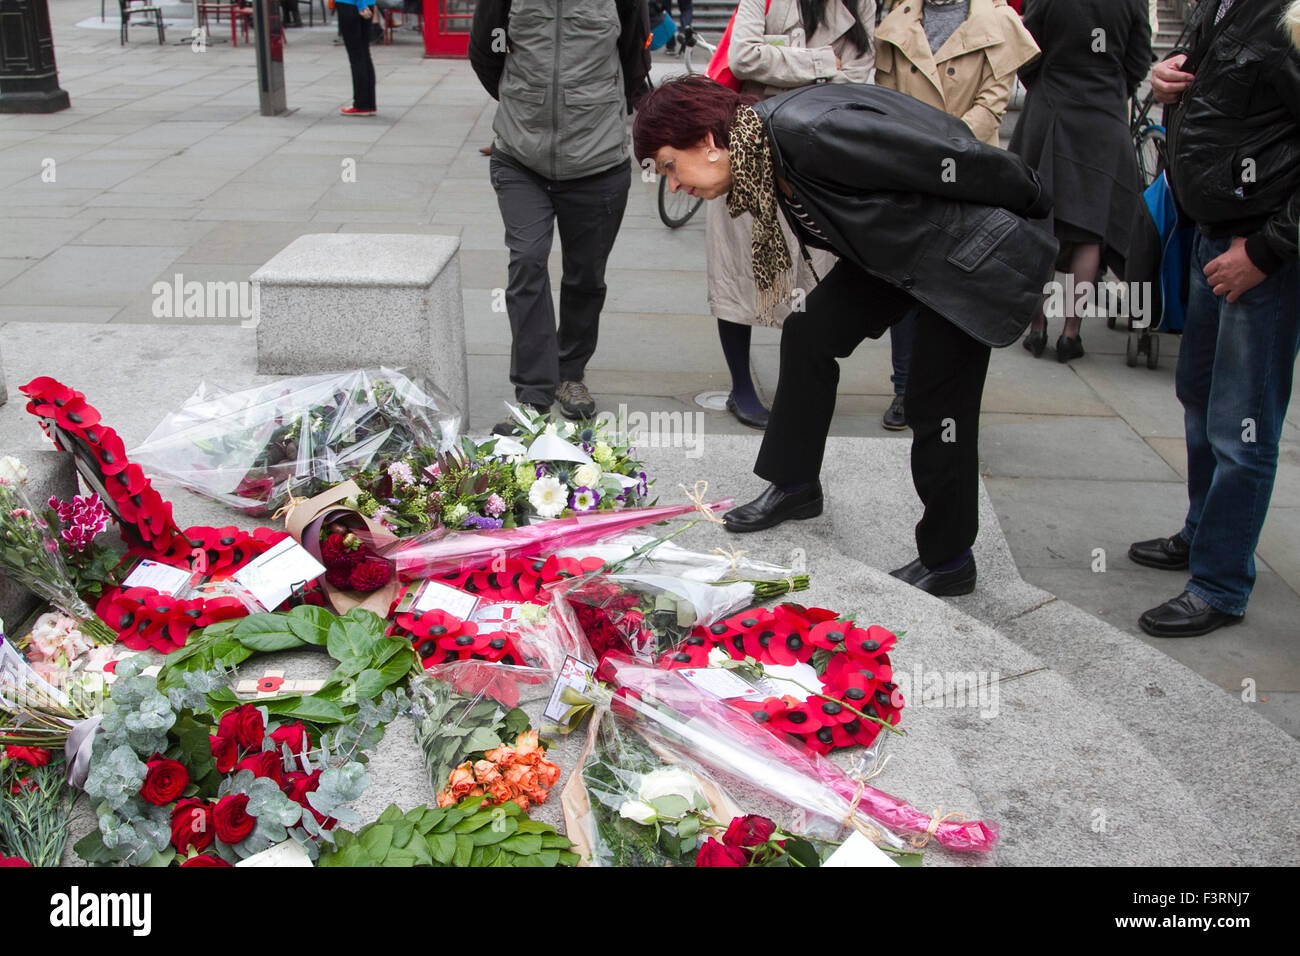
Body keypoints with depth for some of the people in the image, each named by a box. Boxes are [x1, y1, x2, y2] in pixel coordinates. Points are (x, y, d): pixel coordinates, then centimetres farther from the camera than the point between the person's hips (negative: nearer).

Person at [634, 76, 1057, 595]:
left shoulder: (808, 131, -33)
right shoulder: (761, 152, -3)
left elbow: (953, 160, -26)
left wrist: (1034, 200, -12)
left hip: (971, 253, -9)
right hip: (896, 248, 9)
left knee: (938, 403, -3)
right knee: (808, 332, 9)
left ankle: (947, 562, 14)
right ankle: (795, 487, 27)